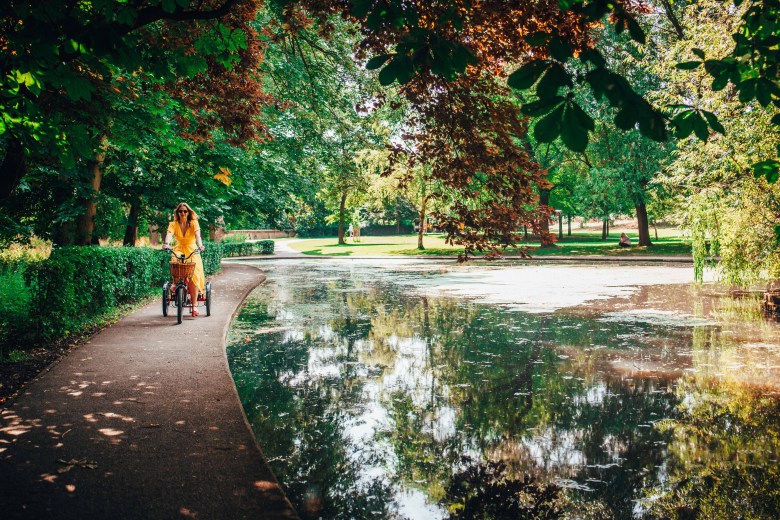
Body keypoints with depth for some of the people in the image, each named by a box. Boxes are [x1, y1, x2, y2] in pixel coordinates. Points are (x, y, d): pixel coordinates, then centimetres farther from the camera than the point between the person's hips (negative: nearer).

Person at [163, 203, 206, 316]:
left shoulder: (194, 223, -7)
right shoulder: (174, 224, -4)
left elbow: (197, 234, -24)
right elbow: (169, 234, -23)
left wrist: (200, 245, -44)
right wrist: (166, 243, -45)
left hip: (192, 250, -1)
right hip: (179, 249, 1)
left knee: (194, 276, -14)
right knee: (175, 262, -36)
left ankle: (194, 306, -9)